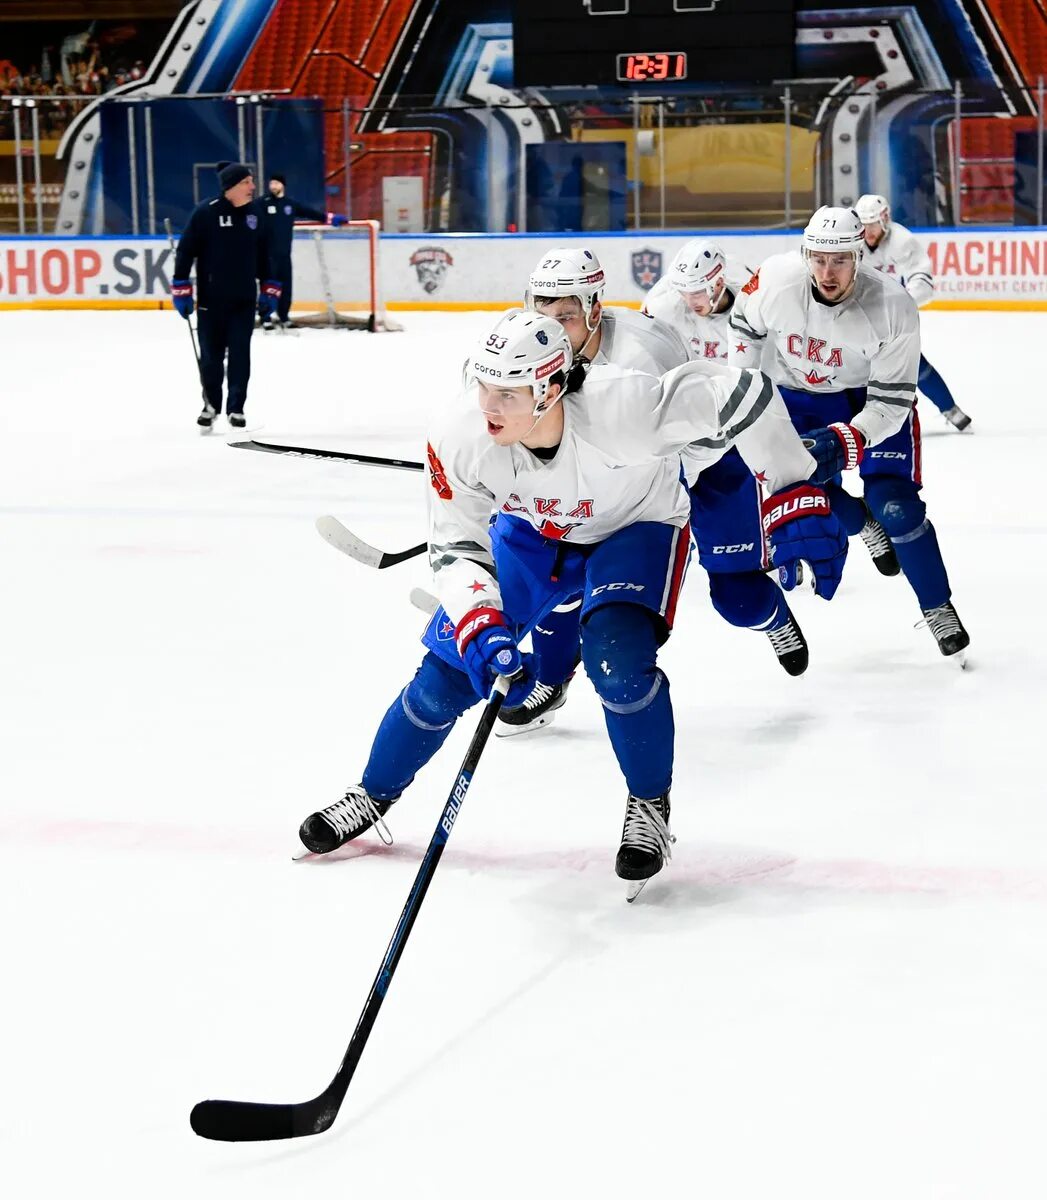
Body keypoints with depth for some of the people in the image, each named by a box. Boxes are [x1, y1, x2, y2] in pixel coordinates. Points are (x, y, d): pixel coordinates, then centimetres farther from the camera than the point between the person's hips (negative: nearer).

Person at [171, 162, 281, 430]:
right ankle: (211, 404, 25)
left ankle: (236, 408, 11)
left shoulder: (254, 213, 4)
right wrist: (181, 290, -9)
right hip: (211, 299, -3)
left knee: (240, 354, 1)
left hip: (244, 299, 3)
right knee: (211, 355, 6)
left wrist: (270, 289, 12)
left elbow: (264, 253, 14)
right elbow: (185, 250, -8)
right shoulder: (205, 212, -11)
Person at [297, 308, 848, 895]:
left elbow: (742, 395, -33)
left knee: (618, 665, -27)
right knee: (449, 672, 0)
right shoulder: (463, 437, -31)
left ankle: (650, 806, 1)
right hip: (531, 530, 3)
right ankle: (374, 796, 27)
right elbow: (456, 550, -21)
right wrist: (481, 629, -38)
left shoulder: (619, 407, -42)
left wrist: (795, 498, -31)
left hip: (635, 525, -3)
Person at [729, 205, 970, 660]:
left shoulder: (893, 308, -34)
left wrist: (842, 442, -42)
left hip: (876, 396, -3)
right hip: (801, 394, 3)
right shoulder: (775, 280, -27)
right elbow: (745, 325, -3)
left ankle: (938, 609, 1)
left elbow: (890, 404, -29)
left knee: (894, 505, -16)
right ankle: (865, 528, 30)